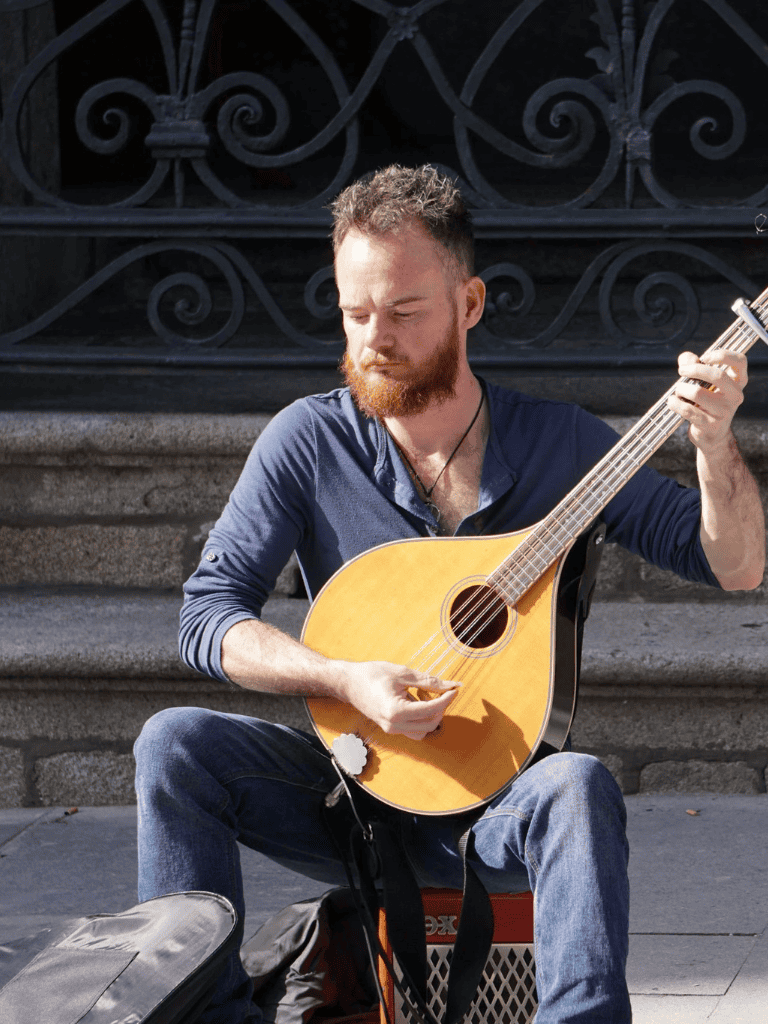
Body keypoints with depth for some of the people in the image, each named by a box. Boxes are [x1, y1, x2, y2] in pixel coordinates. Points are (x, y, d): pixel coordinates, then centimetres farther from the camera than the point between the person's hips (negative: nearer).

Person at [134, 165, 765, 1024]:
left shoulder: (556, 442, -1)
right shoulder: (310, 441, -1)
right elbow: (207, 615, -6)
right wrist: (347, 681, -21)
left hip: (496, 803, -1)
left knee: (578, 785, -35)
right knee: (174, 744, -24)